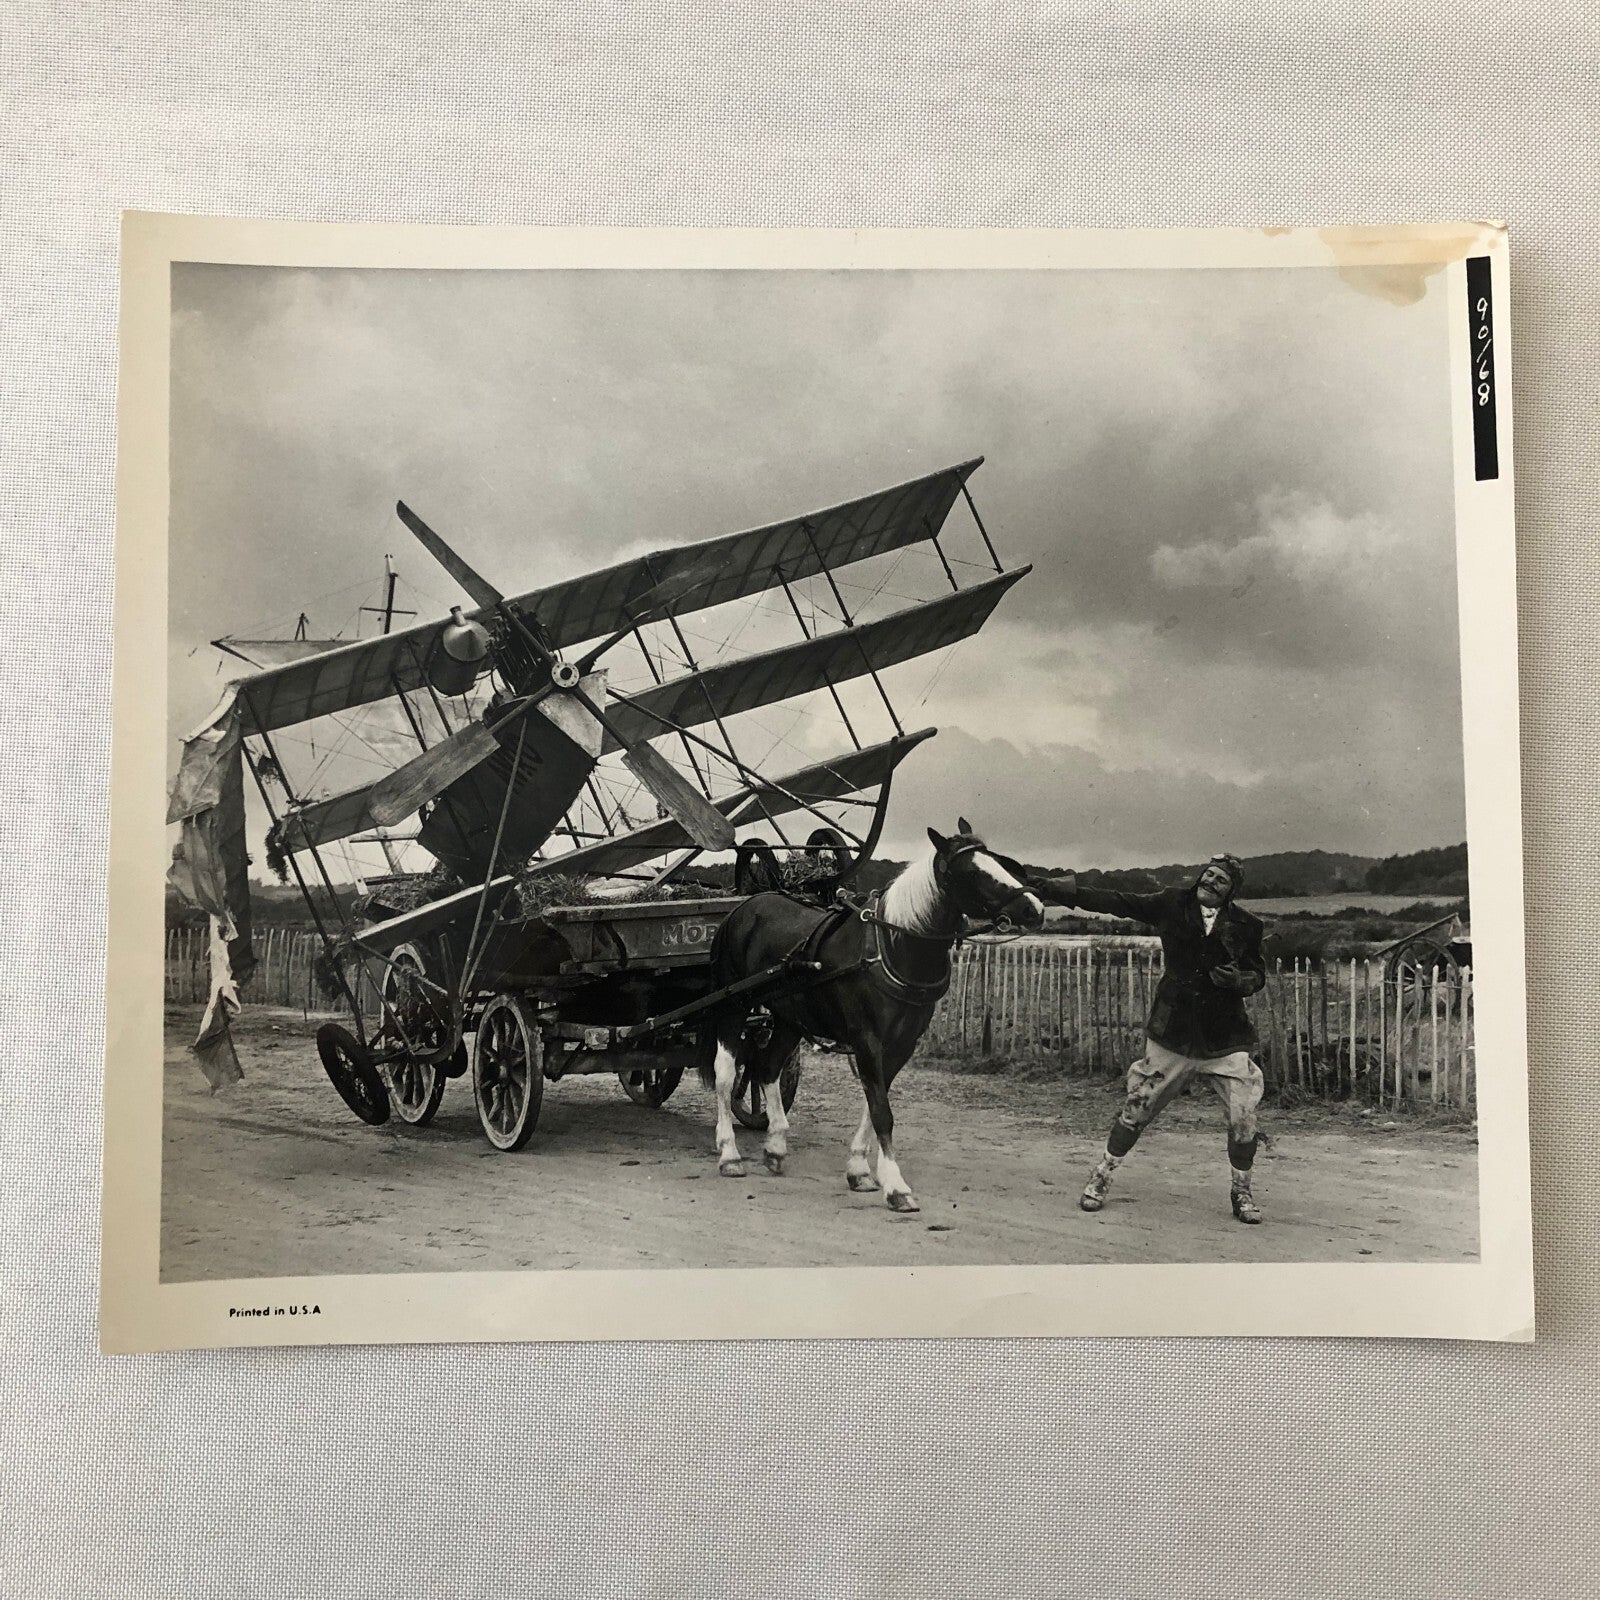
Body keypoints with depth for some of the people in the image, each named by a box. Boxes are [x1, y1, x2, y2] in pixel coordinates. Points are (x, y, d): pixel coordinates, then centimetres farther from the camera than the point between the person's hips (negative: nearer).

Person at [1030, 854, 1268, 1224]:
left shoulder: (1245, 926, 0)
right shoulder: (1171, 905, -1)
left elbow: (1258, 974, 10)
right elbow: (1114, 902, -3)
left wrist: (1239, 980, -15)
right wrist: (1055, 890, -9)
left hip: (1227, 1040, 0)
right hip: (1171, 1034, 0)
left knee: (1243, 1119, -3)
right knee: (1137, 1109, 5)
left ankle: (1241, 1190, 21)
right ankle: (1101, 1176, 23)